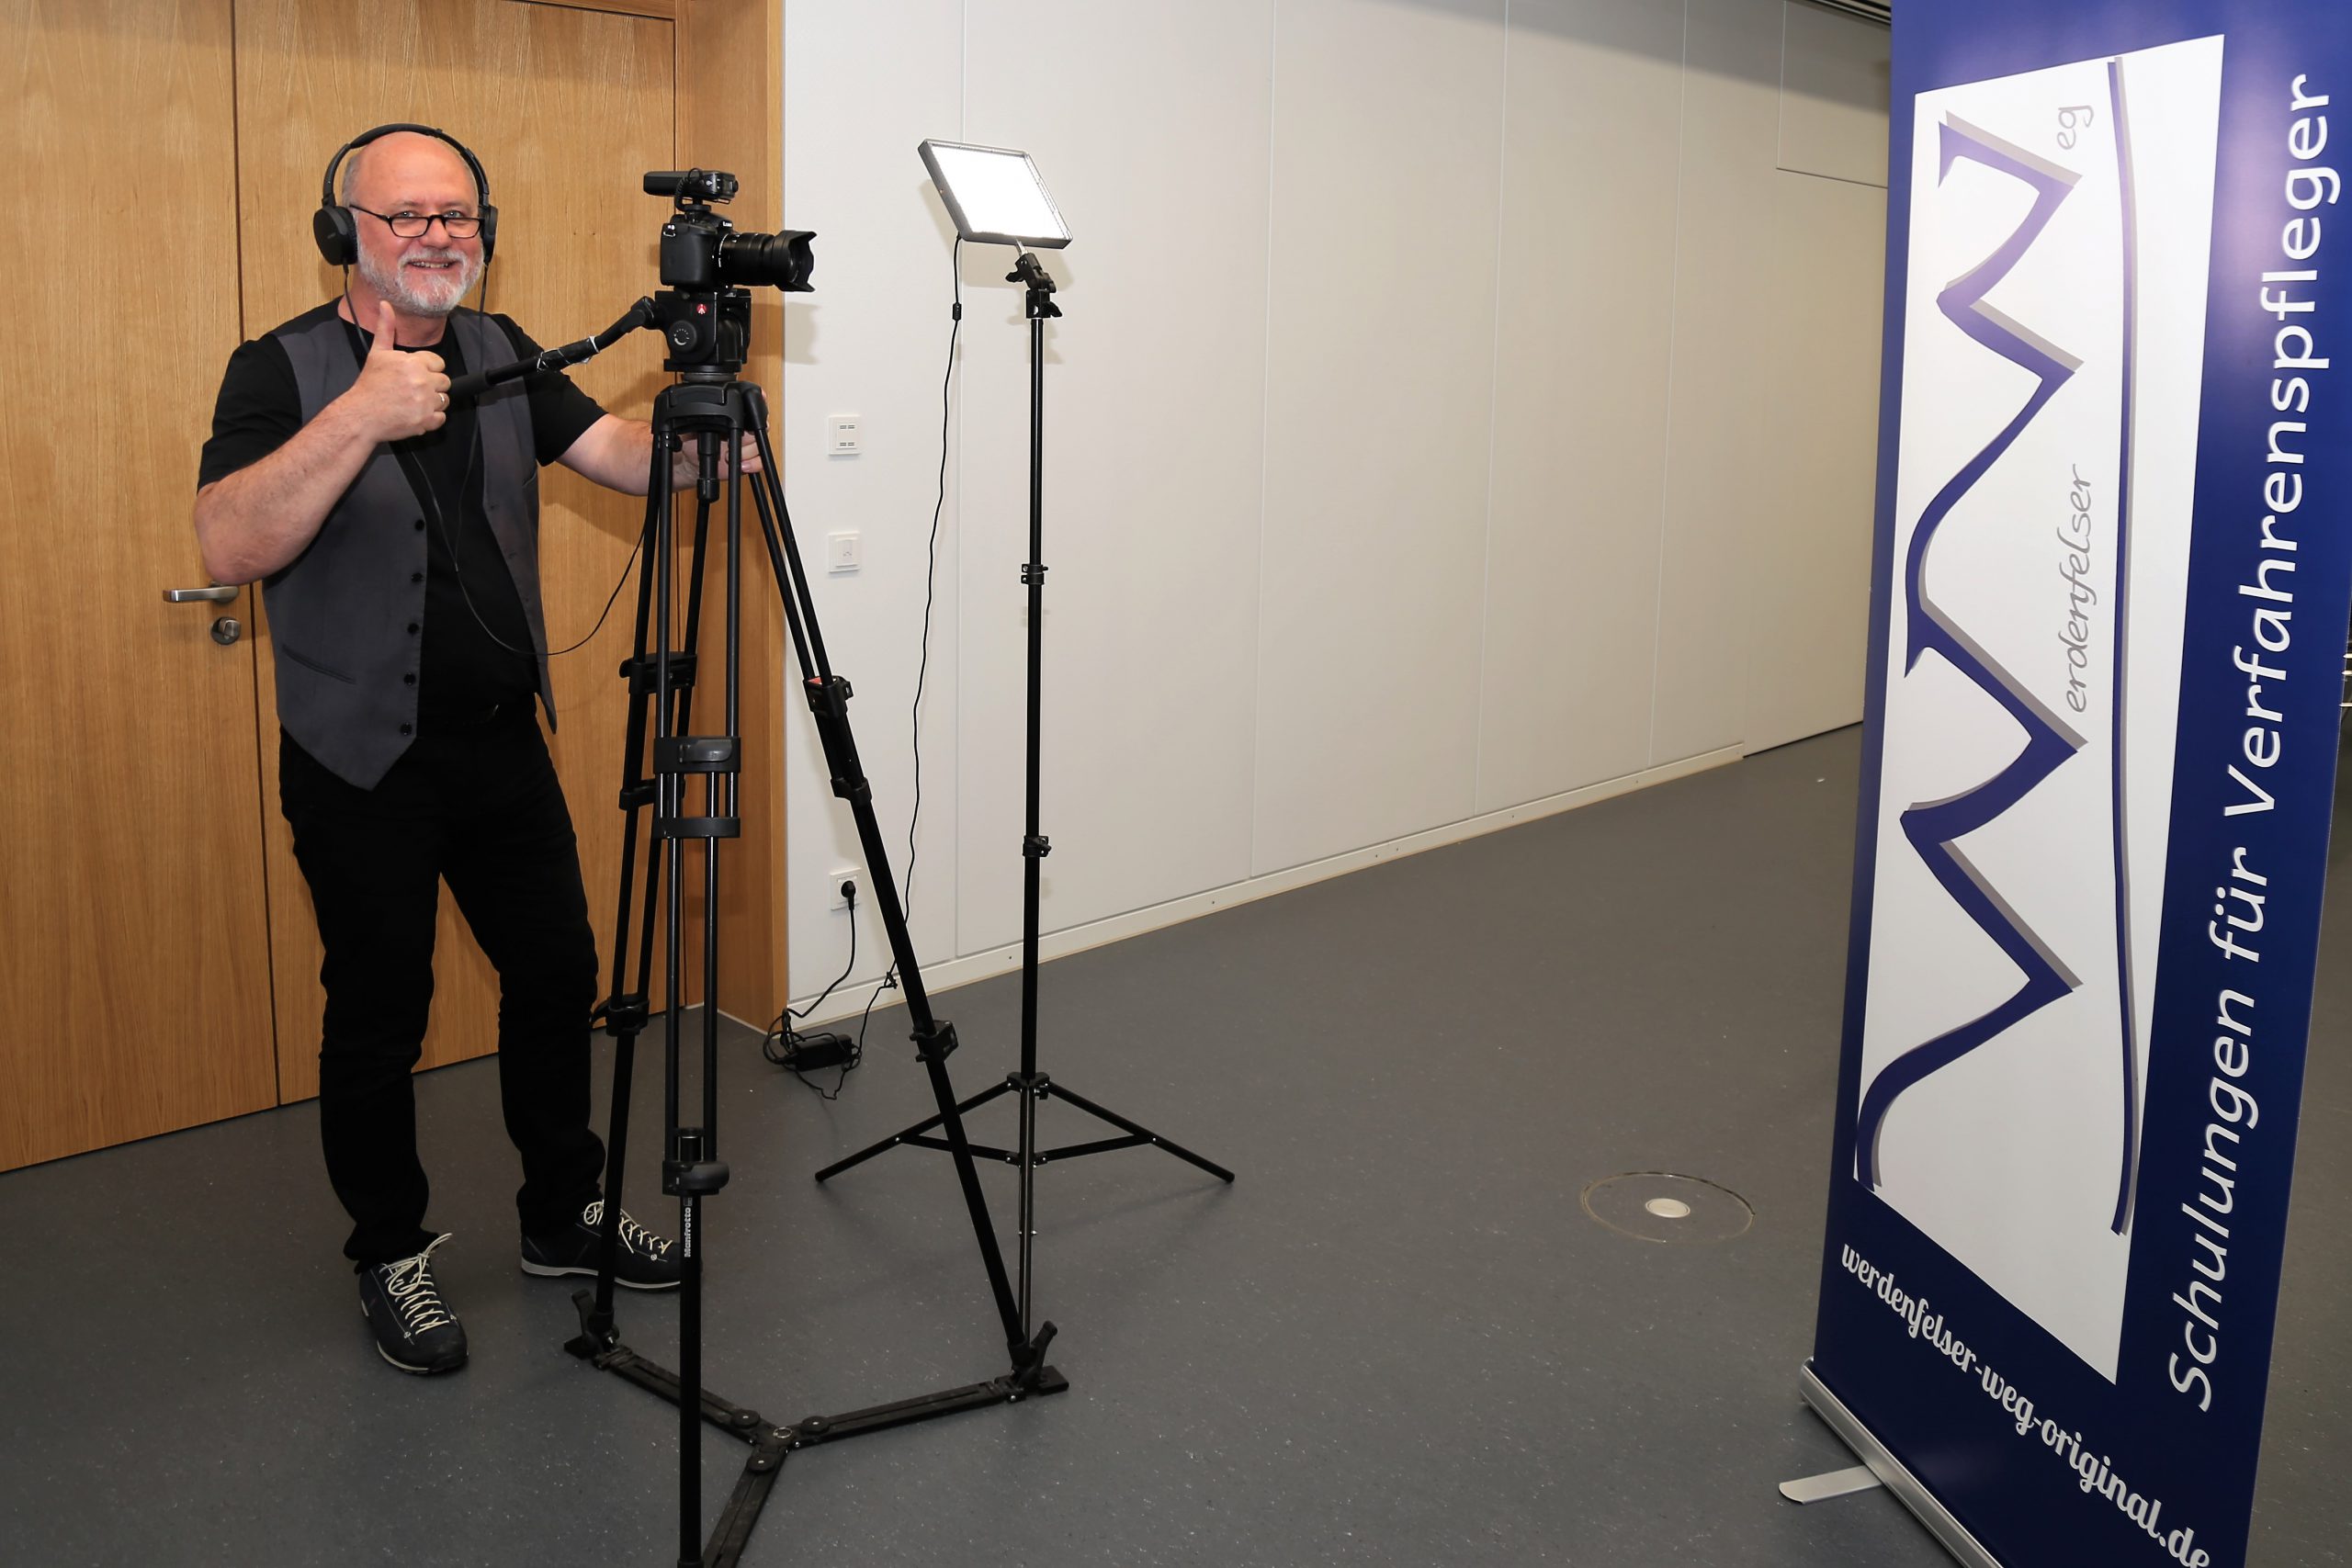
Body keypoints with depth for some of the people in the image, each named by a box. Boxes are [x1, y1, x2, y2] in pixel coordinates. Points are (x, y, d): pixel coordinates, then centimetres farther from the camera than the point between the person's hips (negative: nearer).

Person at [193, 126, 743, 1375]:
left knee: (557, 973, 12)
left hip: (502, 741, 5)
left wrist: (694, 447, -28)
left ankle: (564, 1212, 31)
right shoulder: (281, 369, -11)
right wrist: (359, 415, -36)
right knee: (377, 1017, 5)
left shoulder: (501, 355, 6)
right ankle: (393, 1258, 24)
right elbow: (227, 547, -26)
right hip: (363, 764, -5)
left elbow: (615, 452, -6)